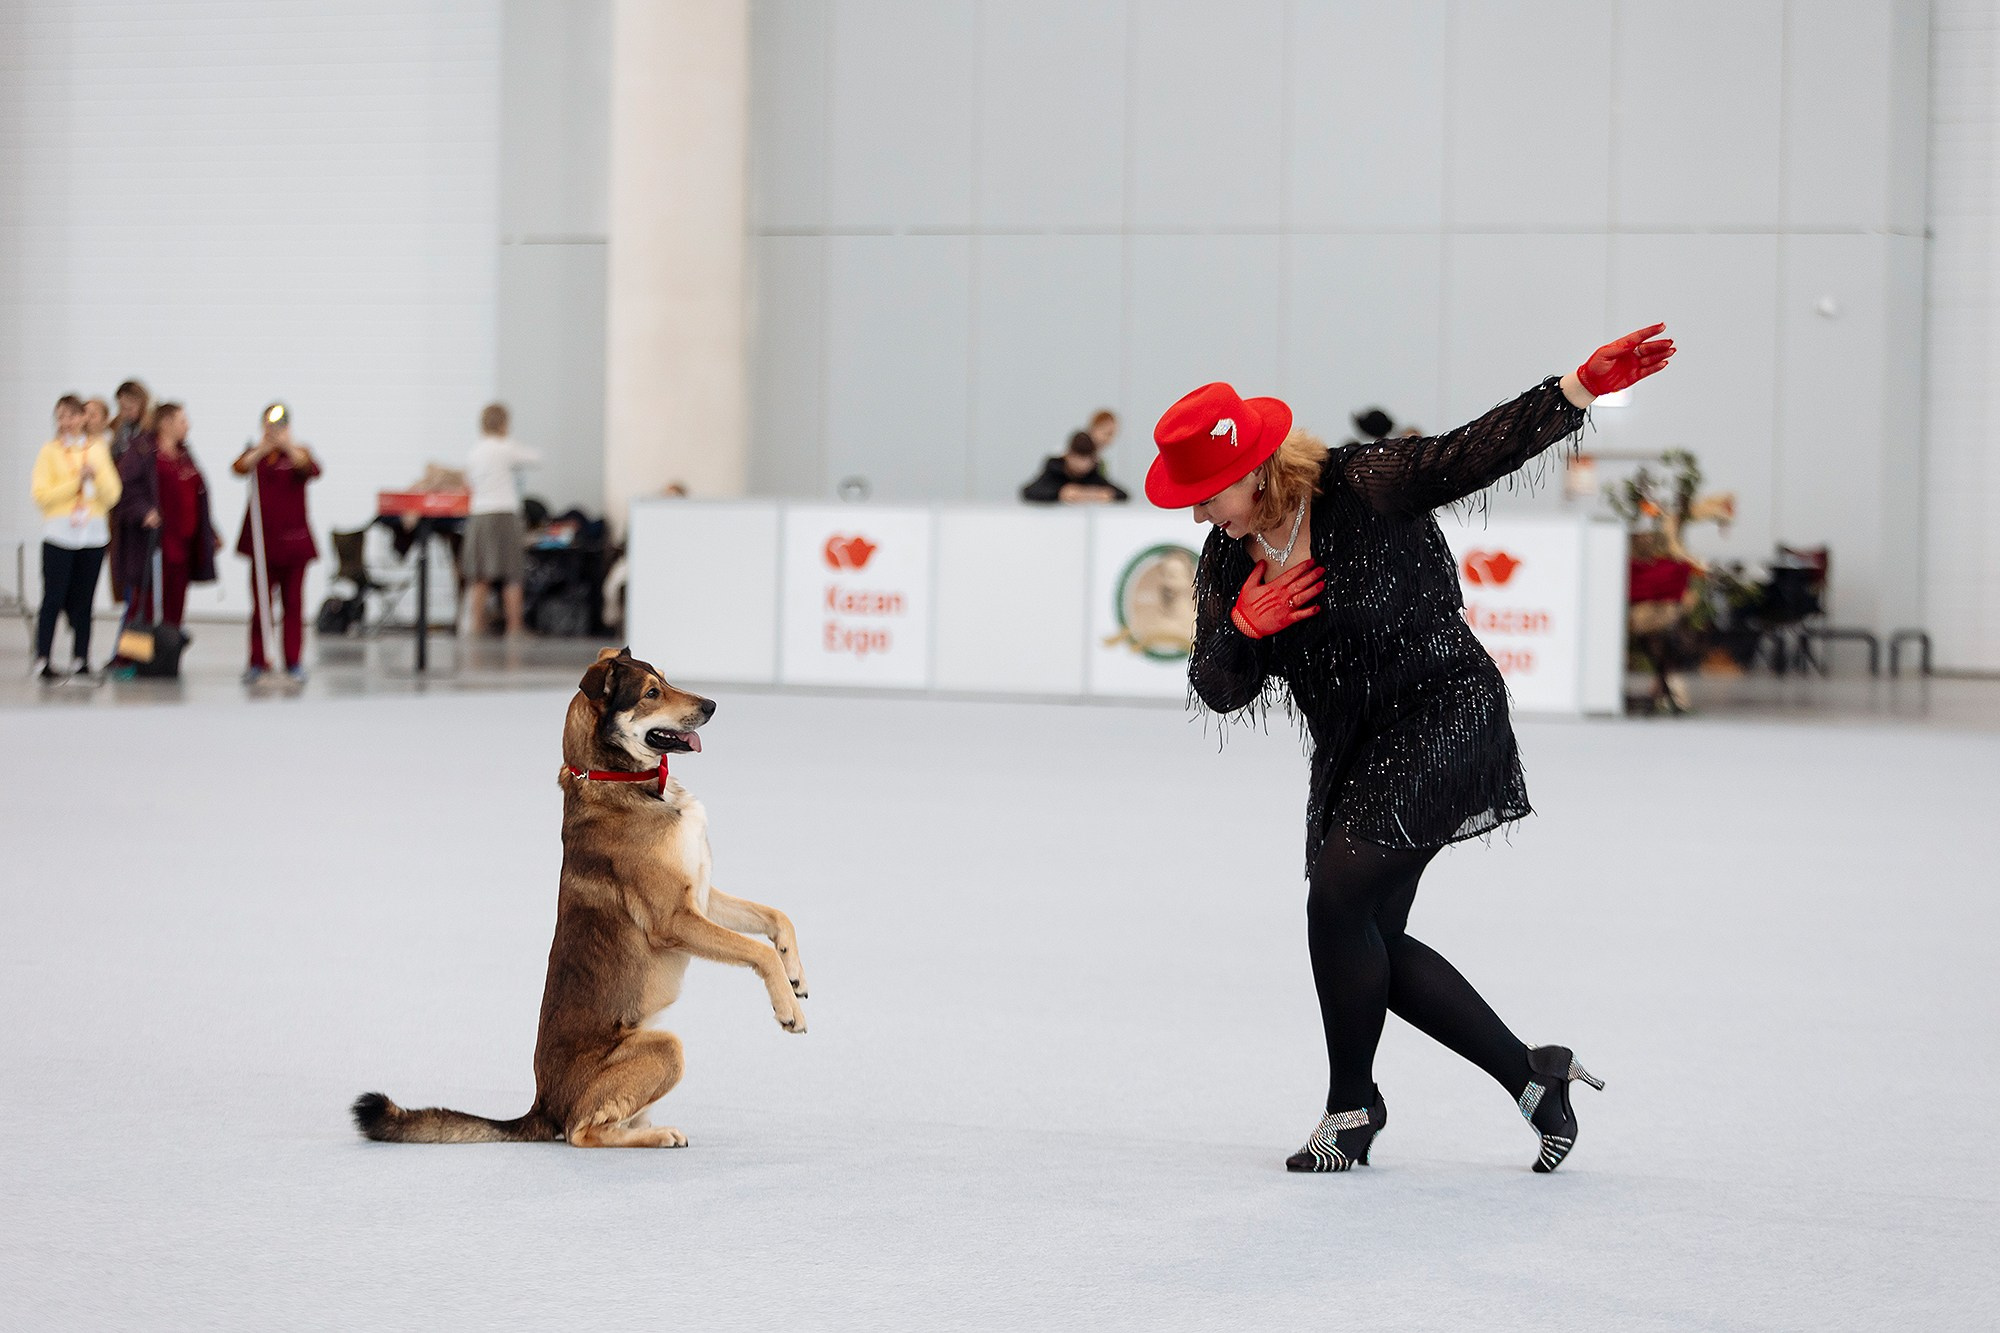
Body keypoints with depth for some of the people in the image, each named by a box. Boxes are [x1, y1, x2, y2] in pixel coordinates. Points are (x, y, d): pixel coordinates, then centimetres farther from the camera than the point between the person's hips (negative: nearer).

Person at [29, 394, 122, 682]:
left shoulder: (98, 450, 10)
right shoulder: (50, 451, 2)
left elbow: (112, 495, 6)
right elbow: (41, 495, -8)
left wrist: (96, 475, -11)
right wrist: (77, 482, -11)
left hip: (93, 534, 3)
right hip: (59, 535, -3)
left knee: (83, 602, 4)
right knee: (54, 599, -3)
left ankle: (81, 661, 8)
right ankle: (43, 661, 1)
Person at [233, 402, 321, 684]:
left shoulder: (298, 453, 3)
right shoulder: (255, 453, 5)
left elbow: (312, 469, -19)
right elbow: (239, 467, -16)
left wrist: (287, 445, -33)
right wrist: (263, 448, -33)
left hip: (293, 539, -1)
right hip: (262, 541, 1)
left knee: (293, 603, 4)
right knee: (260, 603, 0)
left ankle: (294, 662, 9)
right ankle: (258, 661, 6)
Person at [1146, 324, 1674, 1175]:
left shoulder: (1365, 488, -16)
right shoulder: (1228, 560, 3)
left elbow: (1479, 451, -21)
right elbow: (1218, 690, 3)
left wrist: (1581, 388, -32)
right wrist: (1242, 627, -18)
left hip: (1443, 716, -8)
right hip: (1353, 754, 8)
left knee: (1338, 901, -16)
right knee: (1373, 945, 5)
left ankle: (1351, 1107, 4)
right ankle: (1532, 1079, 19)